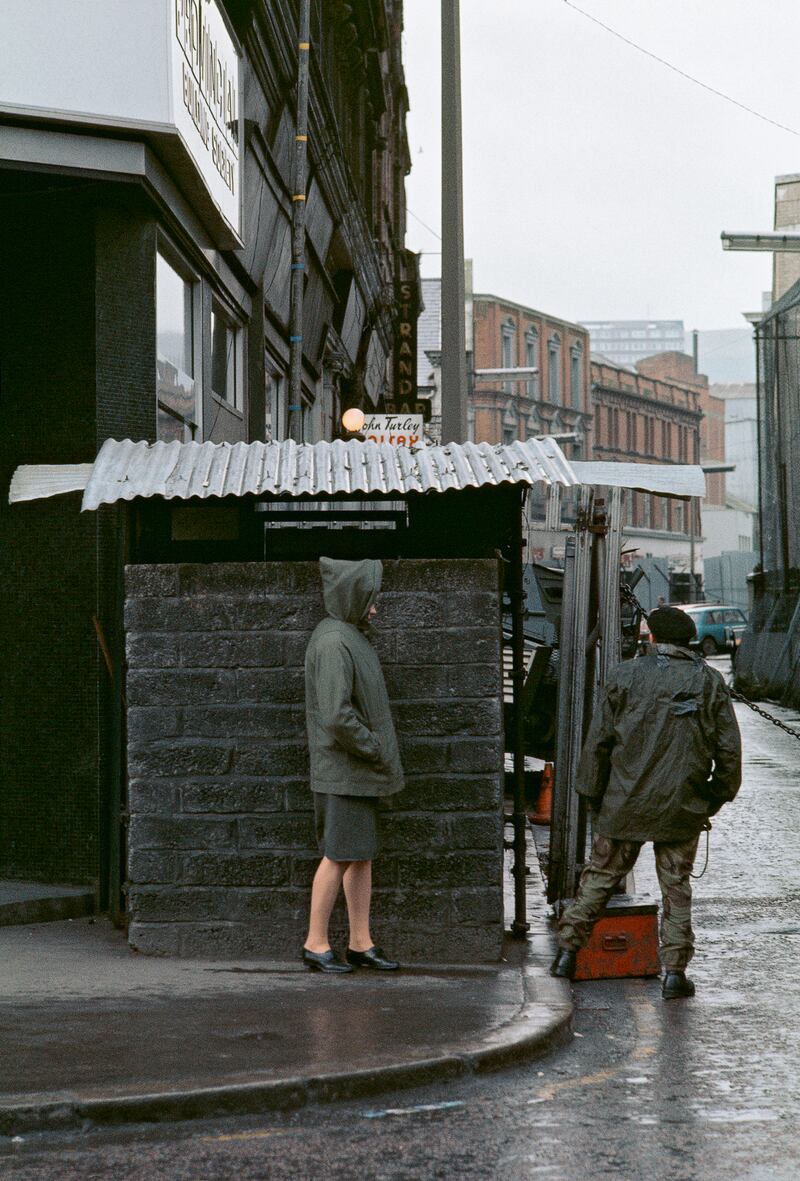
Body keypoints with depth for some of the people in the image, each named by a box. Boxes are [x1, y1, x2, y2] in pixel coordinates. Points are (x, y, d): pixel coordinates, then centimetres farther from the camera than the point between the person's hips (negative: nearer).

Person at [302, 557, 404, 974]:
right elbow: (337, 716, -27)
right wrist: (375, 750, -16)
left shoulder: (351, 636, 12)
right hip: (342, 770, -10)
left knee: (363, 855, 12)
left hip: (361, 772, 10)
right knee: (339, 856, -3)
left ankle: (361, 943, 17)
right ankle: (316, 943, 6)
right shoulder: (333, 643, -20)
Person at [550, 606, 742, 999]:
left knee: (600, 875, 11)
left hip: (625, 803, 0)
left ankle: (568, 950, 12)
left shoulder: (626, 676, -2)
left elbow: (598, 741, 0)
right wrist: (717, 797, 14)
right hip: (682, 806, 1)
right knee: (676, 885, 9)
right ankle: (675, 970, 5)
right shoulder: (710, 682, 1)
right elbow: (729, 749, 1)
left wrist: (592, 794, 10)